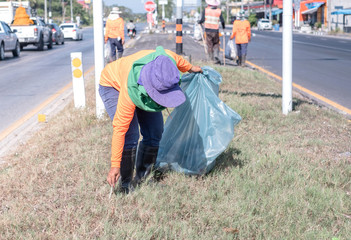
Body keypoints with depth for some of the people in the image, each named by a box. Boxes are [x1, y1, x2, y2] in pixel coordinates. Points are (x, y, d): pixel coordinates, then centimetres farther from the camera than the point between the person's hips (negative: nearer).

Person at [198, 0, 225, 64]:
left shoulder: (206, 10, -4)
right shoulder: (219, 11, -3)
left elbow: (202, 20, -6)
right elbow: (222, 20, -6)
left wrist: (199, 22, 16)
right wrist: (223, 27, 13)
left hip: (208, 30, 0)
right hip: (215, 30, 0)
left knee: (209, 45, 9)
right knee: (216, 44, 13)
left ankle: (211, 58, 10)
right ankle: (216, 56, -6)